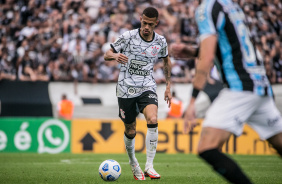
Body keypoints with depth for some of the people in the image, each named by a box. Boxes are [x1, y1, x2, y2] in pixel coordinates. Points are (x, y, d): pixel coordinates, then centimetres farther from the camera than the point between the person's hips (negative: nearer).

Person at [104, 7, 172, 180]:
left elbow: (167, 60, 20)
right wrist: (115, 56, -26)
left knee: (153, 120, -26)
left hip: (147, 88, 1)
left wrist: (168, 86, 18)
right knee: (130, 131, 6)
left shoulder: (160, 41, 0)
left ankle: (149, 166, -21)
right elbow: (107, 55, -1)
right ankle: (134, 164, 33)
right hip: (126, 89, -1)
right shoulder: (128, 36, -8)